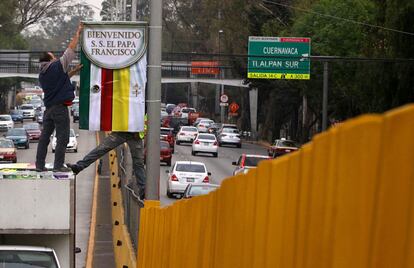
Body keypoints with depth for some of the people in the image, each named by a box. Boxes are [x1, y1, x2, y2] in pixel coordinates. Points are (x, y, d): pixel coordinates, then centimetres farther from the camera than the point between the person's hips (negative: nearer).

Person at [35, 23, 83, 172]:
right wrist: (78, 33, 6)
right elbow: (71, 48, -3)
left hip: (48, 108, 7)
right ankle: (58, 165, -2)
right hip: (60, 108, -7)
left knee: (45, 136, 10)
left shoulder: (42, 75, 13)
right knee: (62, 137, -2)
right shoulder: (58, 65, -8)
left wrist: (73, 71, 26)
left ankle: (39, 164, 11)